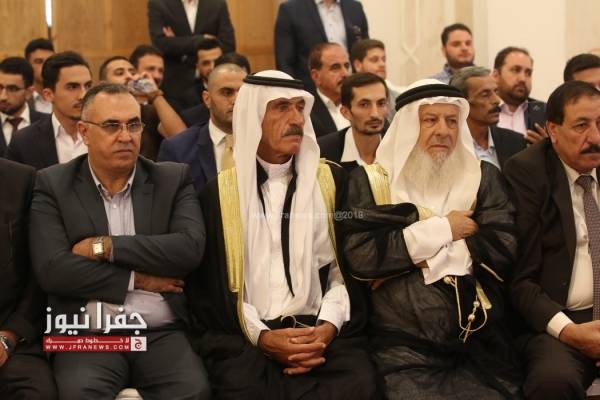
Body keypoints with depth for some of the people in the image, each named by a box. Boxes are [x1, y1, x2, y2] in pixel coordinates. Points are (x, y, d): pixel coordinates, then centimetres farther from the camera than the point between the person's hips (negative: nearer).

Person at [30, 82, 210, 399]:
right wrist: (138, 280, -6)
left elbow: (190, 249, -8)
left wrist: (104, 246, -9)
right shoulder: (53, 185, 6)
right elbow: (52, 269, -7)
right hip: (88, 337, -1)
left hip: (162, 334, 2)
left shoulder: (174, 180, 9)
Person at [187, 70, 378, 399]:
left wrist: (328, 326, -8)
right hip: (245, 337, -1)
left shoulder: (332, 180, 11)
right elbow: (208, 281, 6)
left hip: (319, 330, 1)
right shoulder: (220, 191, 8)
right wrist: (261, 336, -8)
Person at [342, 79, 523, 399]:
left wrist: (409, 243, -5)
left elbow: (502, 252, -2)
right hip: (404, 346, -1)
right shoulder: (370, 181, 7)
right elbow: (359, 256, -7)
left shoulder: (483, 178, 12)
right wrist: (441, 229, -5)